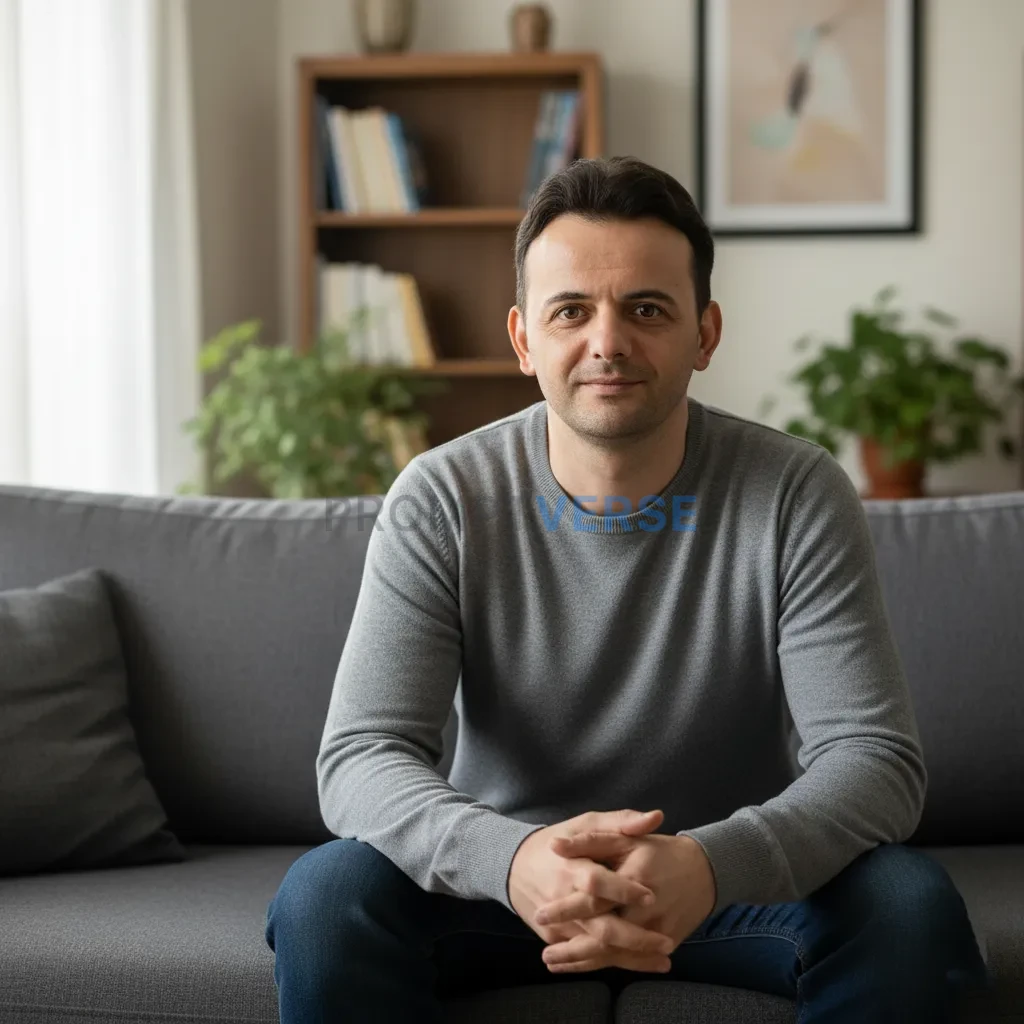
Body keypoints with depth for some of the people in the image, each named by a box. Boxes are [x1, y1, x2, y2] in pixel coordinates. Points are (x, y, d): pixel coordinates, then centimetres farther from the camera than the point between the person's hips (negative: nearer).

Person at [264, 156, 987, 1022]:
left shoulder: (797, 496, -13)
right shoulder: (440, 502, -12)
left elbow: (876, 759, -19)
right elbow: (361, 756, -18)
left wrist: (711, 865, -41)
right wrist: (511, 858, -41)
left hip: (733, 877, 1)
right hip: (506, 875, 0)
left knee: (912, 904, -28)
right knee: (324, 895, -28)